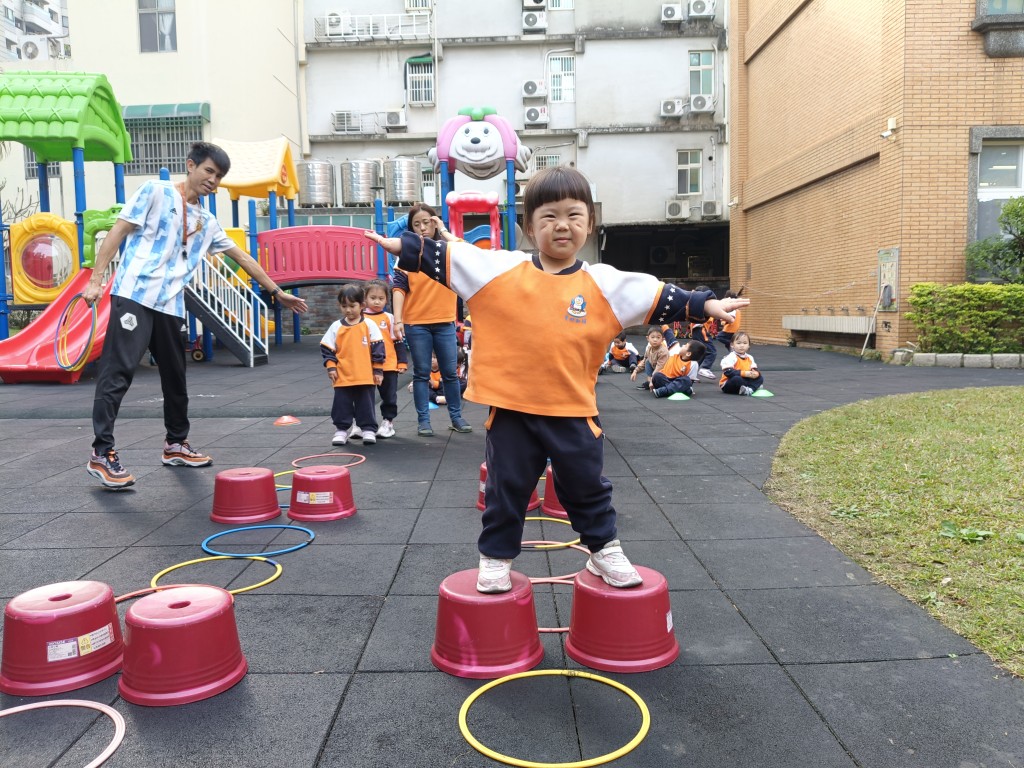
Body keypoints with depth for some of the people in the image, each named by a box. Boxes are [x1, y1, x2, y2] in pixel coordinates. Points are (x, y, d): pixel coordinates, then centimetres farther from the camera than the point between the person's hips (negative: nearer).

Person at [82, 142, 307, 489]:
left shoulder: (207, 222, 19)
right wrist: (96, 279, -9)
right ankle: (102, 453, -9)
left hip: (170, 306, 7)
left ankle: (176, 444, 26)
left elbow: (243, 258, 24)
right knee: (118, 372, -11)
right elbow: (118, 232, -1)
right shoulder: (155, 192, 3)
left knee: (175, 377, 12)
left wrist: (278, 293, 25)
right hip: (133, 295, -6)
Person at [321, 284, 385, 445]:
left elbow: (378, 347, 0)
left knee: (366, 404, 6)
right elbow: (326, 347, 7)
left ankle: (368, 430, 16)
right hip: (342, 377, 2)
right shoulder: (336, 326, 4)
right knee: (342, 405, 7)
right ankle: (341, 430, 18)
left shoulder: (369, 325, -1)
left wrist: (378, 370, -2)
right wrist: (331, 367, -3)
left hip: (365, 376, -2)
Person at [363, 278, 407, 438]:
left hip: (389, 366, -1)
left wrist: (402, 362, -1)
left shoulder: (389, 318, 1)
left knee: (389, 396, 6)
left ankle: (388, 422, 18)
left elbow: (398, 341, 4)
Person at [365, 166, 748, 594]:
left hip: (573, 412, 1)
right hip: (510, 409, -1)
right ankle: (495, 558, 29)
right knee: (506, 490, 12)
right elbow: (444, 259, 0)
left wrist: (705, 305, -1)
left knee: (587, 486, 15)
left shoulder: (606, 284, -1)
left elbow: (660, 299, 2)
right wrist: (401, 245, -4)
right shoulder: (499, 269, -3)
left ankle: (604, 551, 35)